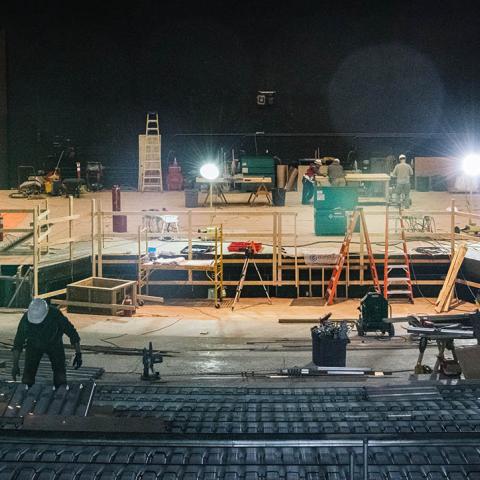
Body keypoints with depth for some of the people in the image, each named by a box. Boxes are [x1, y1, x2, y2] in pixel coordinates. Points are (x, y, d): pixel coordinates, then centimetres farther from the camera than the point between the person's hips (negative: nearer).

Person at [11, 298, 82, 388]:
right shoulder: (25, 319, -31)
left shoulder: (55, 315, -34)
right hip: (34, 345, 1)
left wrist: (78, 354, -23)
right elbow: (18, 343, -20)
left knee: (60, 377, -14)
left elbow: (71, 332, -23)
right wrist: (15, 365, -23)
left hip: (54, 344, -1)